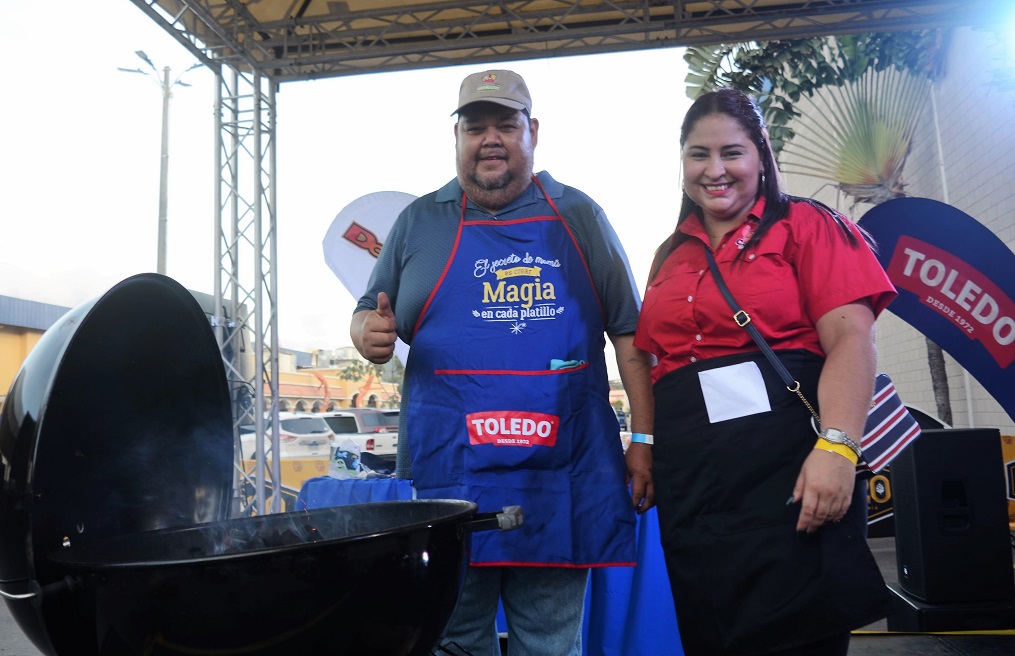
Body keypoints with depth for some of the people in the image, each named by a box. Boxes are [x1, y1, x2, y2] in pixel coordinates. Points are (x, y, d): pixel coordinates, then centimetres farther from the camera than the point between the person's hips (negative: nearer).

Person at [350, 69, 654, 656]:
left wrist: (645, 440, 0)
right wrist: (369, 333, -10)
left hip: (560, 479, 0)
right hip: (448, 475, 1)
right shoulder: (419, 223, 8)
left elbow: (629, 332, 6)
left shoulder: (579, 218, 7)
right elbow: (371, 316, 14)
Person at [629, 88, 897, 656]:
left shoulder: (805, 225, 2)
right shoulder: (672, 256, 17)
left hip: (789, 469, -4)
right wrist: (642, 443, 11)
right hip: (691, 486, 5)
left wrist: (836, 447, -21)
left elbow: (851, 338, -9)